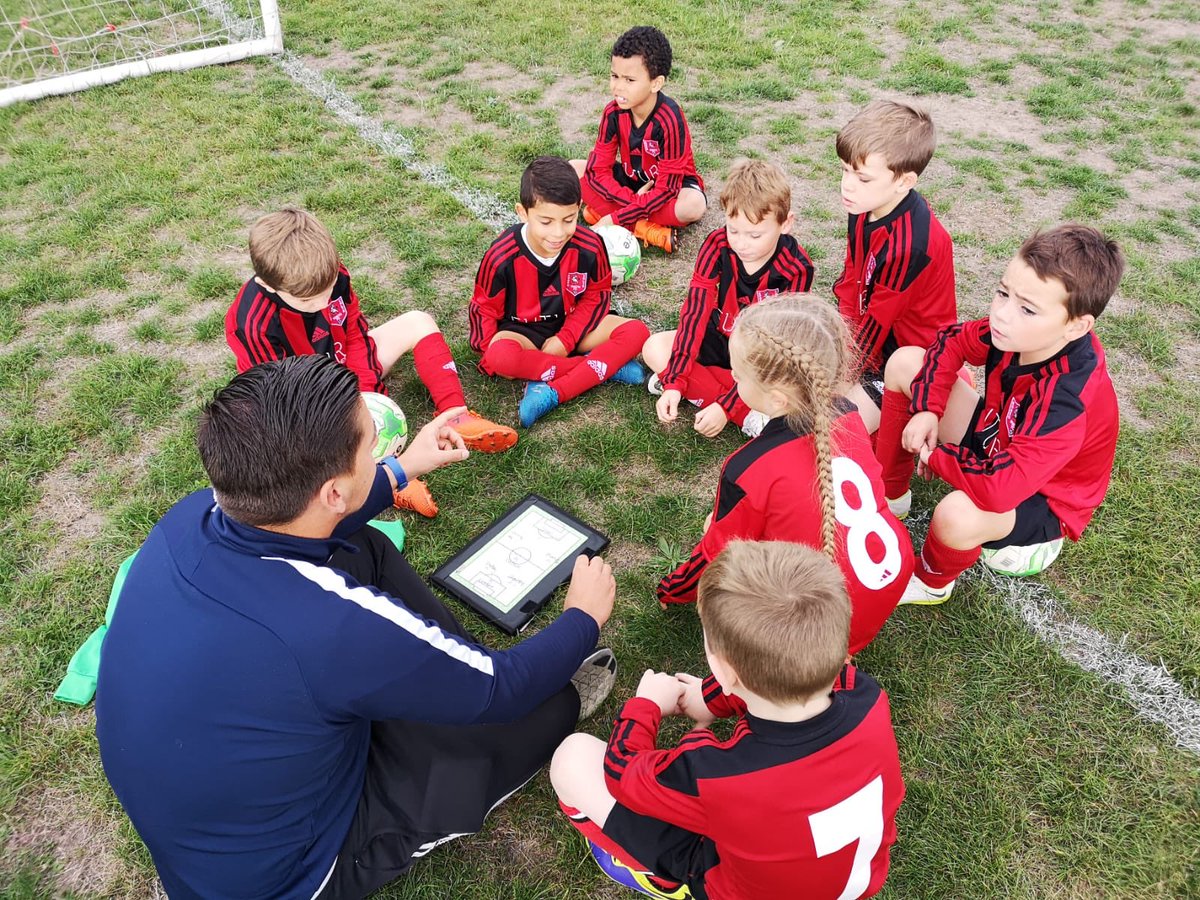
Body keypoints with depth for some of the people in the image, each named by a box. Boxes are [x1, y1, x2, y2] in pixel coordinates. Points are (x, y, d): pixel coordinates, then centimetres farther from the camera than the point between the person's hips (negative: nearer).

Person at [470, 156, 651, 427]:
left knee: (636, 332, -21)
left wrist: (565, 340, -14)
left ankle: (551, 393, -31)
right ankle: (606, 367, -25)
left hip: (571, 326, 3)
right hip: (522, 330, -2)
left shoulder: (589, 246, -17)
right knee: (501, 356, -39)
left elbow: (597, 294, -2)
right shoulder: (502, 256, -20)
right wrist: (488, 350, -21)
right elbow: (484, 308, -5)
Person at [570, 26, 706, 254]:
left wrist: (617, 218, -32)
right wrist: (633, 200, -28)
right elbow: (598, 170, -13)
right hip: (631, 180, 5)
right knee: (573, 169, -12)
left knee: (693, 205, -38)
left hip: (672, 184, -5)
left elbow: (666, 188, -28)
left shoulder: (669, 120, -28)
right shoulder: (613, 112, -16)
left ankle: (603, 211, -25)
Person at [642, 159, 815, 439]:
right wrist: (675, 382, -32)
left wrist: (726, 405, -34)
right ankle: (748, 416, -24)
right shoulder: (717, 246, -17)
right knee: (654, 348, -20)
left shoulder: (795, 270, -24)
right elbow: (695, 312, -22)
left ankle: (697, 384, -21)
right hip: (719, 340, 4)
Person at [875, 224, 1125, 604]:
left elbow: (997, 488, -45)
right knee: (905, 362, -3)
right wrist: (927, 409, -14)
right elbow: (952, 341, -1)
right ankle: (890, 495, 10)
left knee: (958, 514, -43)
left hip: (1039, 500, -7)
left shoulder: (1067, 402, -39)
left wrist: (935, 456, -26)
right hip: (995, 445, 7)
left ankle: (931, 582, -4)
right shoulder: (1025, 333, -20)